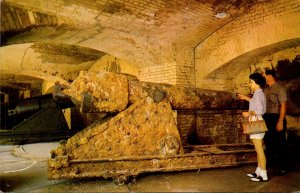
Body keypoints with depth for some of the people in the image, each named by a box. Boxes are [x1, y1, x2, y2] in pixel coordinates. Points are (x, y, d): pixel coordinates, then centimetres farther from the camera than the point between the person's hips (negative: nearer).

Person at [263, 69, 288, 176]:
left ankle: (282, 168, 15)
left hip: (276, 118, -7)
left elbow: (283, 105, -14)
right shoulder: (265, 89, 12)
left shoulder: (279, 89, -9)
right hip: (267, 118, 7)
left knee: (279, 143, 3)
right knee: (269, 142, 15)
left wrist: (280, 122, -19)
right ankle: (272, 164, 31)